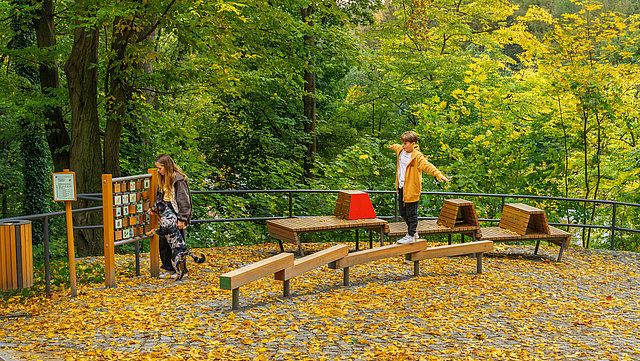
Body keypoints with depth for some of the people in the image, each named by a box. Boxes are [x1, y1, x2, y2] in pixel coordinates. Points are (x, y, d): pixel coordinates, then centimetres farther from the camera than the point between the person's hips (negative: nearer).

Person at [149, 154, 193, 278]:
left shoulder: (178, 179, -15)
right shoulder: (163, 179, 12)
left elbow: (183, 200, -16)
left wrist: (181, 219, -18)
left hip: (176, 213, -8)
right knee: (163, 242, 9)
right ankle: (170, 269, 21)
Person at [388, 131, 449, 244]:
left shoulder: (418, 157, -17)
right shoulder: (401, 150, 6)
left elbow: (428, 166, -27)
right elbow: (397, 147, 30)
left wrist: (439, 175, -41)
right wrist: (391, 146, 53)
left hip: (411, 190, -8)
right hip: (401, 187, 8)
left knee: (411, 214, 1)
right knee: (403, 213, 16)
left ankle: (411, 236, 12)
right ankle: (413, 231, 32)